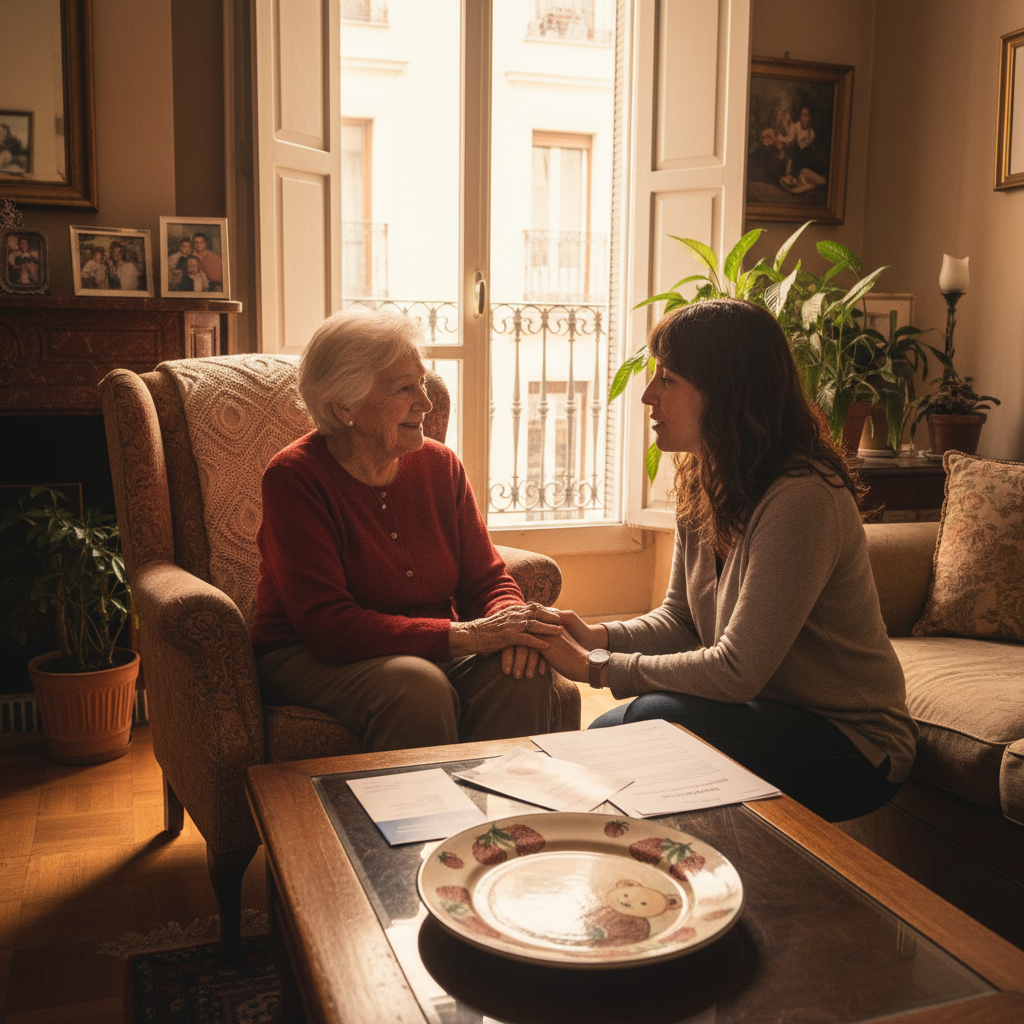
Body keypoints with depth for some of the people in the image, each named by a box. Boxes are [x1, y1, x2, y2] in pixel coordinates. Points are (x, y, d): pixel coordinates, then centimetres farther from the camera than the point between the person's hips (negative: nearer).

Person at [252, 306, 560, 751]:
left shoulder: (439, 464, 2)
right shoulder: (293, 478, -15)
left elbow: (486, 580, 5)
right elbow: (328, 628, -23)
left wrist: (508, 624, -21)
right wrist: (468, 634, -30)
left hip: (428, 652, 5)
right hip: (307, 661, -4)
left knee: (521, 673, -24)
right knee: (418, 688, -34)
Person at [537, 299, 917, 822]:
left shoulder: (800, 499, -27)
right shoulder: (702, 482, 2)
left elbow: (737, 671, -27)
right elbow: (681, 618, 8)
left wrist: (601, 667, -20)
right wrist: (597, 636, -11)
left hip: (855, 747, -8)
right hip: (773, 714, 8)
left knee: (654, 720, -26)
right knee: (607, 732, -8)